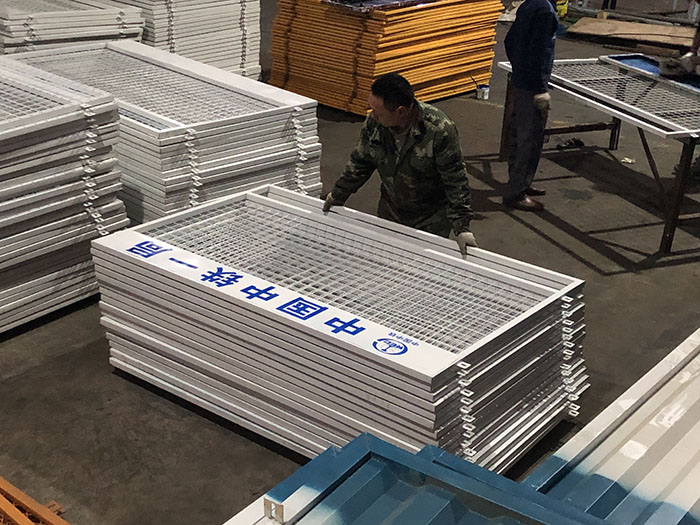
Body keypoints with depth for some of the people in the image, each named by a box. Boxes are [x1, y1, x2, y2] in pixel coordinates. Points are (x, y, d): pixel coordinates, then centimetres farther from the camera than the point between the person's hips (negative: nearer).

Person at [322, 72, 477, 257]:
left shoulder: (439, 130, -30)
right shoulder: (373, 123, -14)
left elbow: (456, 181, -23)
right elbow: (360, 163, 4)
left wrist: (461, 227, -24)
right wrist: (337, 196, 11)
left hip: (432, 218, -5)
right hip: (390, 211, 5)